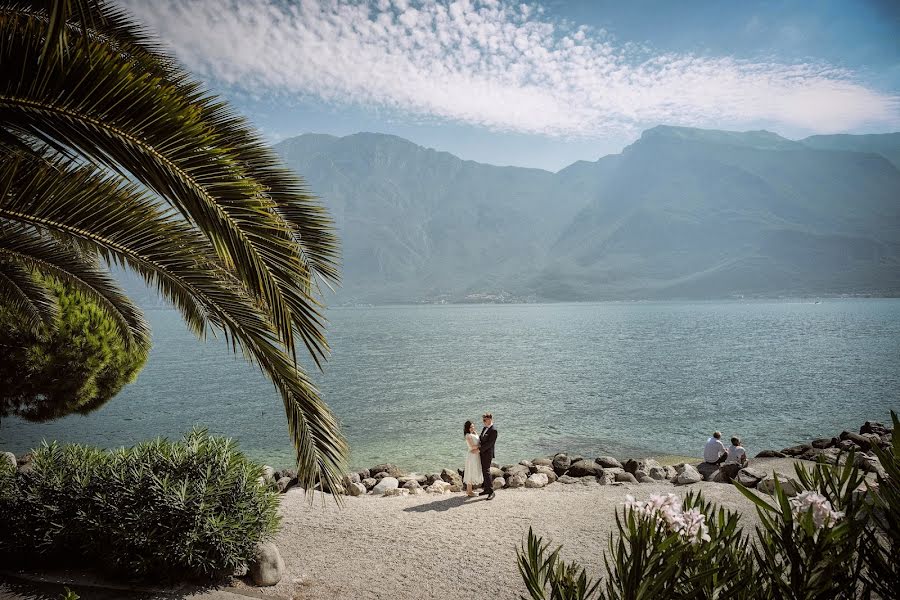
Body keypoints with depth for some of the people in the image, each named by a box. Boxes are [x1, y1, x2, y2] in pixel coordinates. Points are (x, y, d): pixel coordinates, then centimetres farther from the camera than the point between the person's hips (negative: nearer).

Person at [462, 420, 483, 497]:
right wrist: (480, 445, -11)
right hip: (472, 455, -9)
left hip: (476, 455, 9)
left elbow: (478, 444, 4)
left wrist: (477, 449, -15)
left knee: (474, 473, 14)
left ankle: (468, 490, 23)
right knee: (471, 473, -2)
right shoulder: (468, 435, -14)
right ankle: (469, 491, 5)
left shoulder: (475, 434, 12)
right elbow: (472, 446, -20)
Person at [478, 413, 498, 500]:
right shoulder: (485, 428, 13)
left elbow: (489, 443, -20)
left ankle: (491, 492, -7)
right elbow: (480, 438, 17)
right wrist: (479, 444, -4)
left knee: (486, 471, -11)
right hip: (482, 453, 9)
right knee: (484, 471, 13)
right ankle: (486, 489, 21)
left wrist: (479, 449, -20)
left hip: (487, 454, -9)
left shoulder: (493, 430, -16)